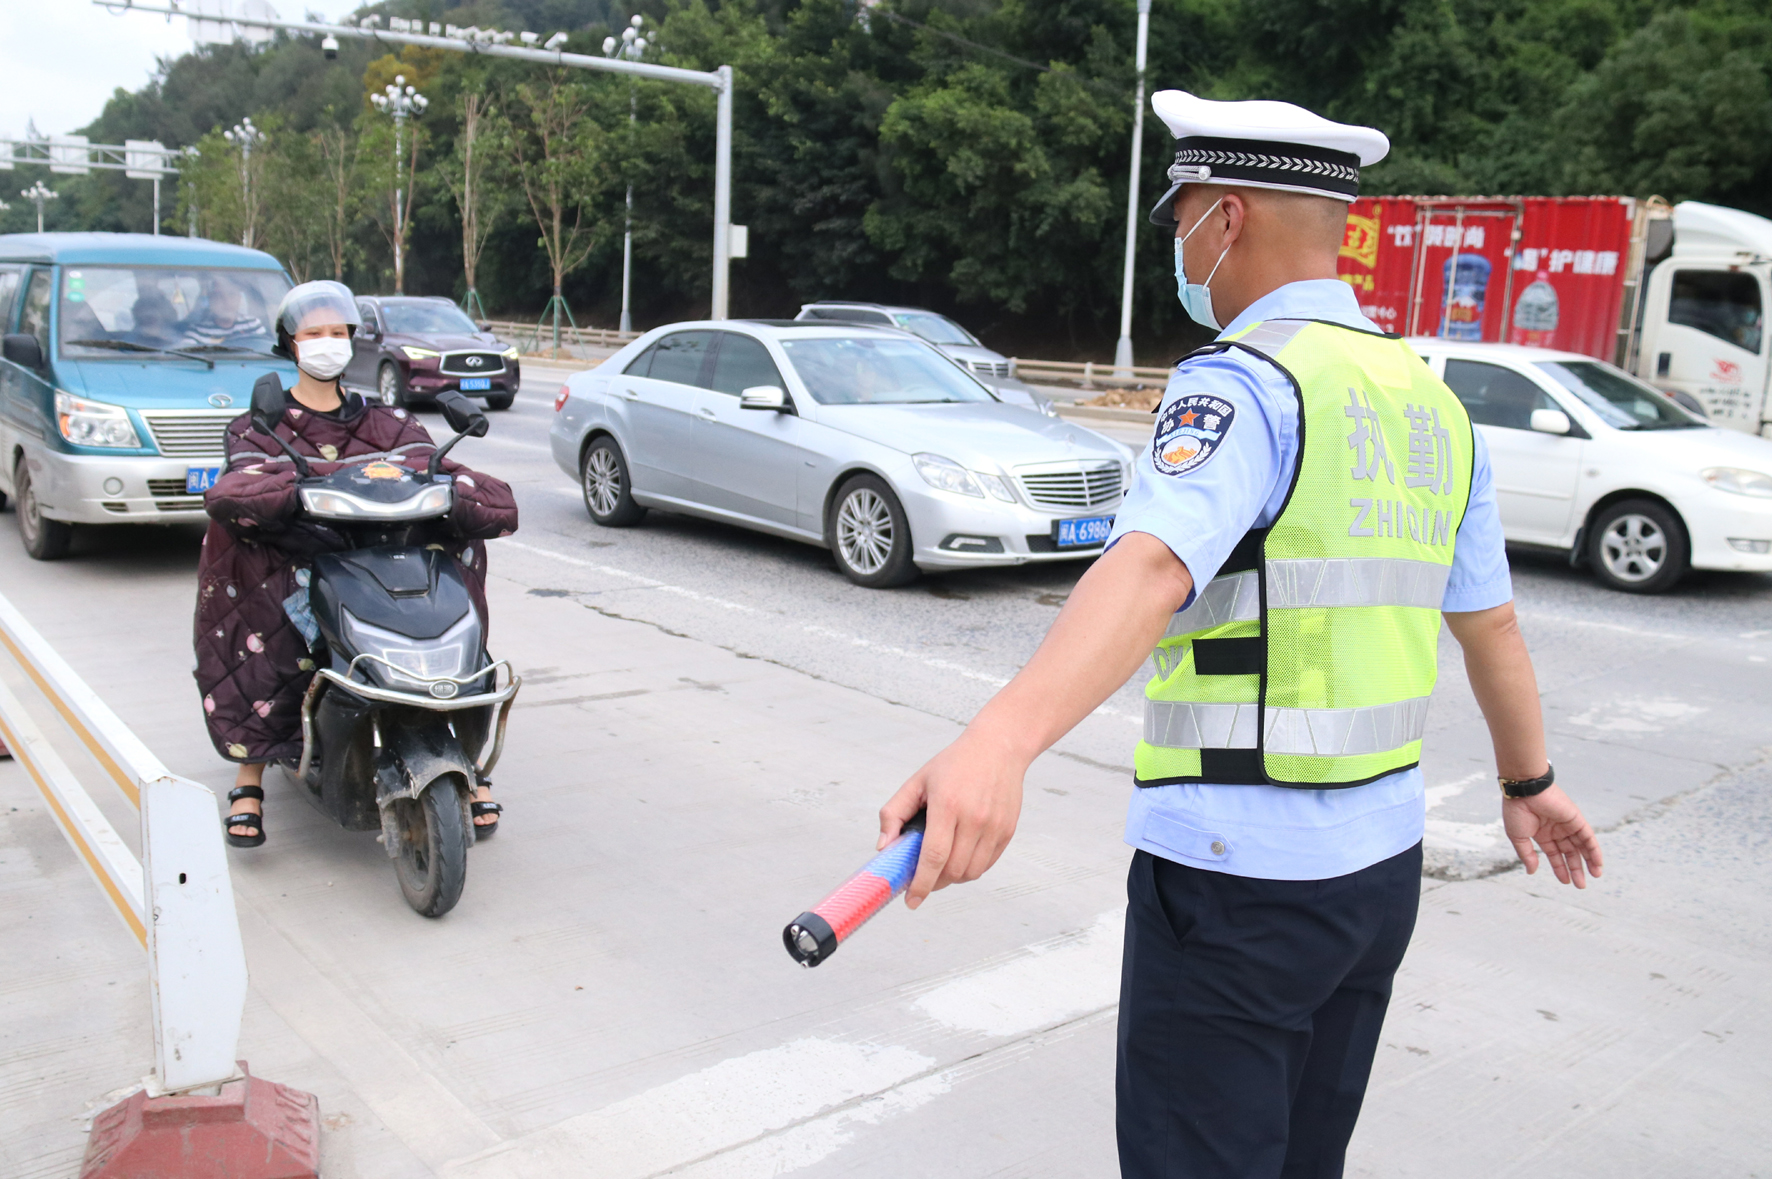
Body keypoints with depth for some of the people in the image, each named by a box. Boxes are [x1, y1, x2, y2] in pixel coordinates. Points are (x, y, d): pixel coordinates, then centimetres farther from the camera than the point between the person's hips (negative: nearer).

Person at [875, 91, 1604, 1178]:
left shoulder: (1245, 383, -15)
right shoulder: (1433, 402, 11)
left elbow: (1152, 568, -35)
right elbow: (1491, 623, 18)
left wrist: (999, 743, -48)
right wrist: (1529, 782, 32)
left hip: (1238, 875, -8)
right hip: (1384, 860, 8)